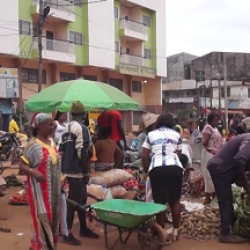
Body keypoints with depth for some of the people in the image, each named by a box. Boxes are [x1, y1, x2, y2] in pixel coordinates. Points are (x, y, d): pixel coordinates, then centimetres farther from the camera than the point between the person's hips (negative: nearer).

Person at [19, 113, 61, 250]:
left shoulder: (51, 142, 7)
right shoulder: (33, 145, -14)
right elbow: (22, 165, -14)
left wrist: (60, 184, 15)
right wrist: (34, 172, -32)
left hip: (53, 188, 7)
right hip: (40, 188, -7)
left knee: (52, 216, 15)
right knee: (42, 217, -2)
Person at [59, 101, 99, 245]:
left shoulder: (67, 128, 12)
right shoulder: (82, 128, -16)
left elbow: (61, 149, 14)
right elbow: (82, 153, -21)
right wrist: (86, 172, -15)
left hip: (69, 169, 9)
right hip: (77, 171, -9)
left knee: (81, 199, 18)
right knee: (74, 201, -3)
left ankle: (83, 228, 28)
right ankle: (68, 233, 3)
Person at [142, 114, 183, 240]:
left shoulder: (151, 134, 18)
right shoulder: (177, 135, 19)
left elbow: (144, 157, 13)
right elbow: (178, 154, 13)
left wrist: (147, 171, 24)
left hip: (157, 169, 0)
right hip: (175, 168, 1)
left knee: (159, 202, 7)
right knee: (175, 200, 13)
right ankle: (175, 230, 16)